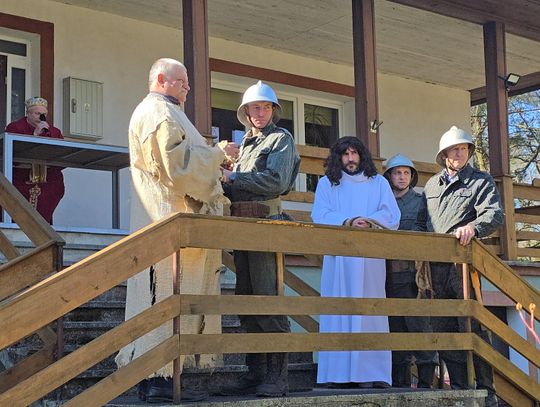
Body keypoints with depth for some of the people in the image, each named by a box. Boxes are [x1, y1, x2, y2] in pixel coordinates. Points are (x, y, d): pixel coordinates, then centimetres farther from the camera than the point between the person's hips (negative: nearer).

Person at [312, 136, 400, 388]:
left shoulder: (379, 183, 19)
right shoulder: (326, 183, 16)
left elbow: (392, 217, 7)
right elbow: (320, 216, 2)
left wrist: (369, 221, -12)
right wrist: (348, 222, -14)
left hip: (370, 258, 1)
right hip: (338, 258, 0)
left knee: (369, 312, -5)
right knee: (338, 312, -7)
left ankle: (371, 373, -6)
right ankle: (338, 374, -8)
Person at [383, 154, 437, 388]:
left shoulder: (420, 202, 9)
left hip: (412, 274, -3)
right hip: (388, 278, 3)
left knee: (418, 326, -9)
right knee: (395, 329, 5)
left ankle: (426, 383, -6)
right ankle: (400, 383, 10)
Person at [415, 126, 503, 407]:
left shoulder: (481, 181, 6)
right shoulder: (432, 185, 21)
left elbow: (495, 214, -9)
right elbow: (421, 222, 23)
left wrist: (473, 227, -28)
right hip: (436, 267, 5)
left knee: (472, 328, -7)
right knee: (444, 329, 5)